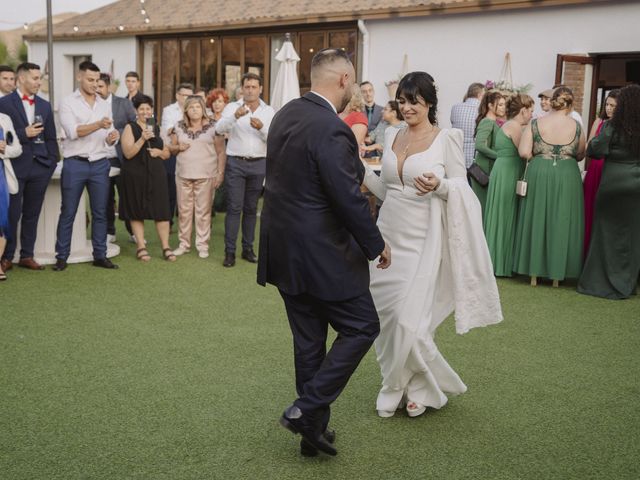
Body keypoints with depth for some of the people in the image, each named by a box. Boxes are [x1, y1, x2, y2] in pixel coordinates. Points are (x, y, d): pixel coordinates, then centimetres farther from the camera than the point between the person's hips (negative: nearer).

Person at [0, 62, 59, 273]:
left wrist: (52, 161, 5)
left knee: (32, 214, 9)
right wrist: (24, 133, -13)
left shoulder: (45, 105, 12)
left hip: (40, 168, 4)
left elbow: (50, 138, 13)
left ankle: (27, 256, 18)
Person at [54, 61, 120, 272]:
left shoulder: (104, 105, 13)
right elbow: (73, 131, -14)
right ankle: (62, 256, 9)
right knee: (68, 212, 2)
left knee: (100, 212, 7)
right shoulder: (68, 102, -1)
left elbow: (108, 136, 12)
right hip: (75, 164, -4)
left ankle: (100, 255, 14)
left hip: (100, 164, 4)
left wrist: (112, 137, -12)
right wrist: (98, 125, -25)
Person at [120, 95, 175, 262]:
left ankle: (166, 247, 4)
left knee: (161, 211, -1)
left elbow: (167, 153, 18)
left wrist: (159, 152, -4)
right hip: (136, 176, -3)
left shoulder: (157, 128, 13)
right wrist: (143, 139, -21)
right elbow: (128, 153, -10)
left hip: (156, 175, 3)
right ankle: (141, 247, 10)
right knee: (137, 212, 2)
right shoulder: (130, 128, 0)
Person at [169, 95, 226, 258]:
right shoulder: (179, 127, 10)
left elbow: (221, 152, 0)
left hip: (206, 176, -3)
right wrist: (178, 147, -5)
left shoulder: (213, 127, 1)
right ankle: (184, 243, 17)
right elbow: (171, 148, 18)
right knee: (184, 210, 6)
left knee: (203, 211, 0)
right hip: (183, 175, 3)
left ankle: (202, 245, 8)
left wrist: (220, 173, -7)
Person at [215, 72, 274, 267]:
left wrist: (261, 128, -20)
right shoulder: (232, 107, 1)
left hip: (258, 165, 2)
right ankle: (229, 251, -1)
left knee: (251, 208, 10)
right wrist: (235, 116, -31)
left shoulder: (269, 111, 7)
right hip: (236, 163, -2)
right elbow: (219, 128, -15)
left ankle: (248, 248, 18)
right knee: (234, 208, -3)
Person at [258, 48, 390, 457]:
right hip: (322, 255, -9)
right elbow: (350, 201, -20)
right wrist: (377, 246, -5)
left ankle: (314, 429, 27)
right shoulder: (333, 131, -22)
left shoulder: (286, 114, 5)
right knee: (362, 328, 8)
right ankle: (307, 409, 4)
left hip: (284, 249, 9)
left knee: (308, 340, 16)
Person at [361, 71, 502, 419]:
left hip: (422, 241, -6)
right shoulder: (393, 137, 10)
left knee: (411, 318, -8)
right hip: (388, 236, 6)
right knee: (385, 315, 8)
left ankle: (420, 387, 19)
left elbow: (461, 188, -5)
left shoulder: (446, 138, -6)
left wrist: (438, 186, -24)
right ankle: (398, 387, 28)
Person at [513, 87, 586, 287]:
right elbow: (580, 155, 7)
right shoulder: (576, 126, -3)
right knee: (562, 221, 9)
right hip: (567, 176, 0)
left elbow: (524, 152, -9)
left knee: (536, 220, 10)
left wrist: (539, 158, 9)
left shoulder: (535, 124, -4)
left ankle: (534, 273, 16)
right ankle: (557, 273, 14)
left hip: (538, 174, 1)